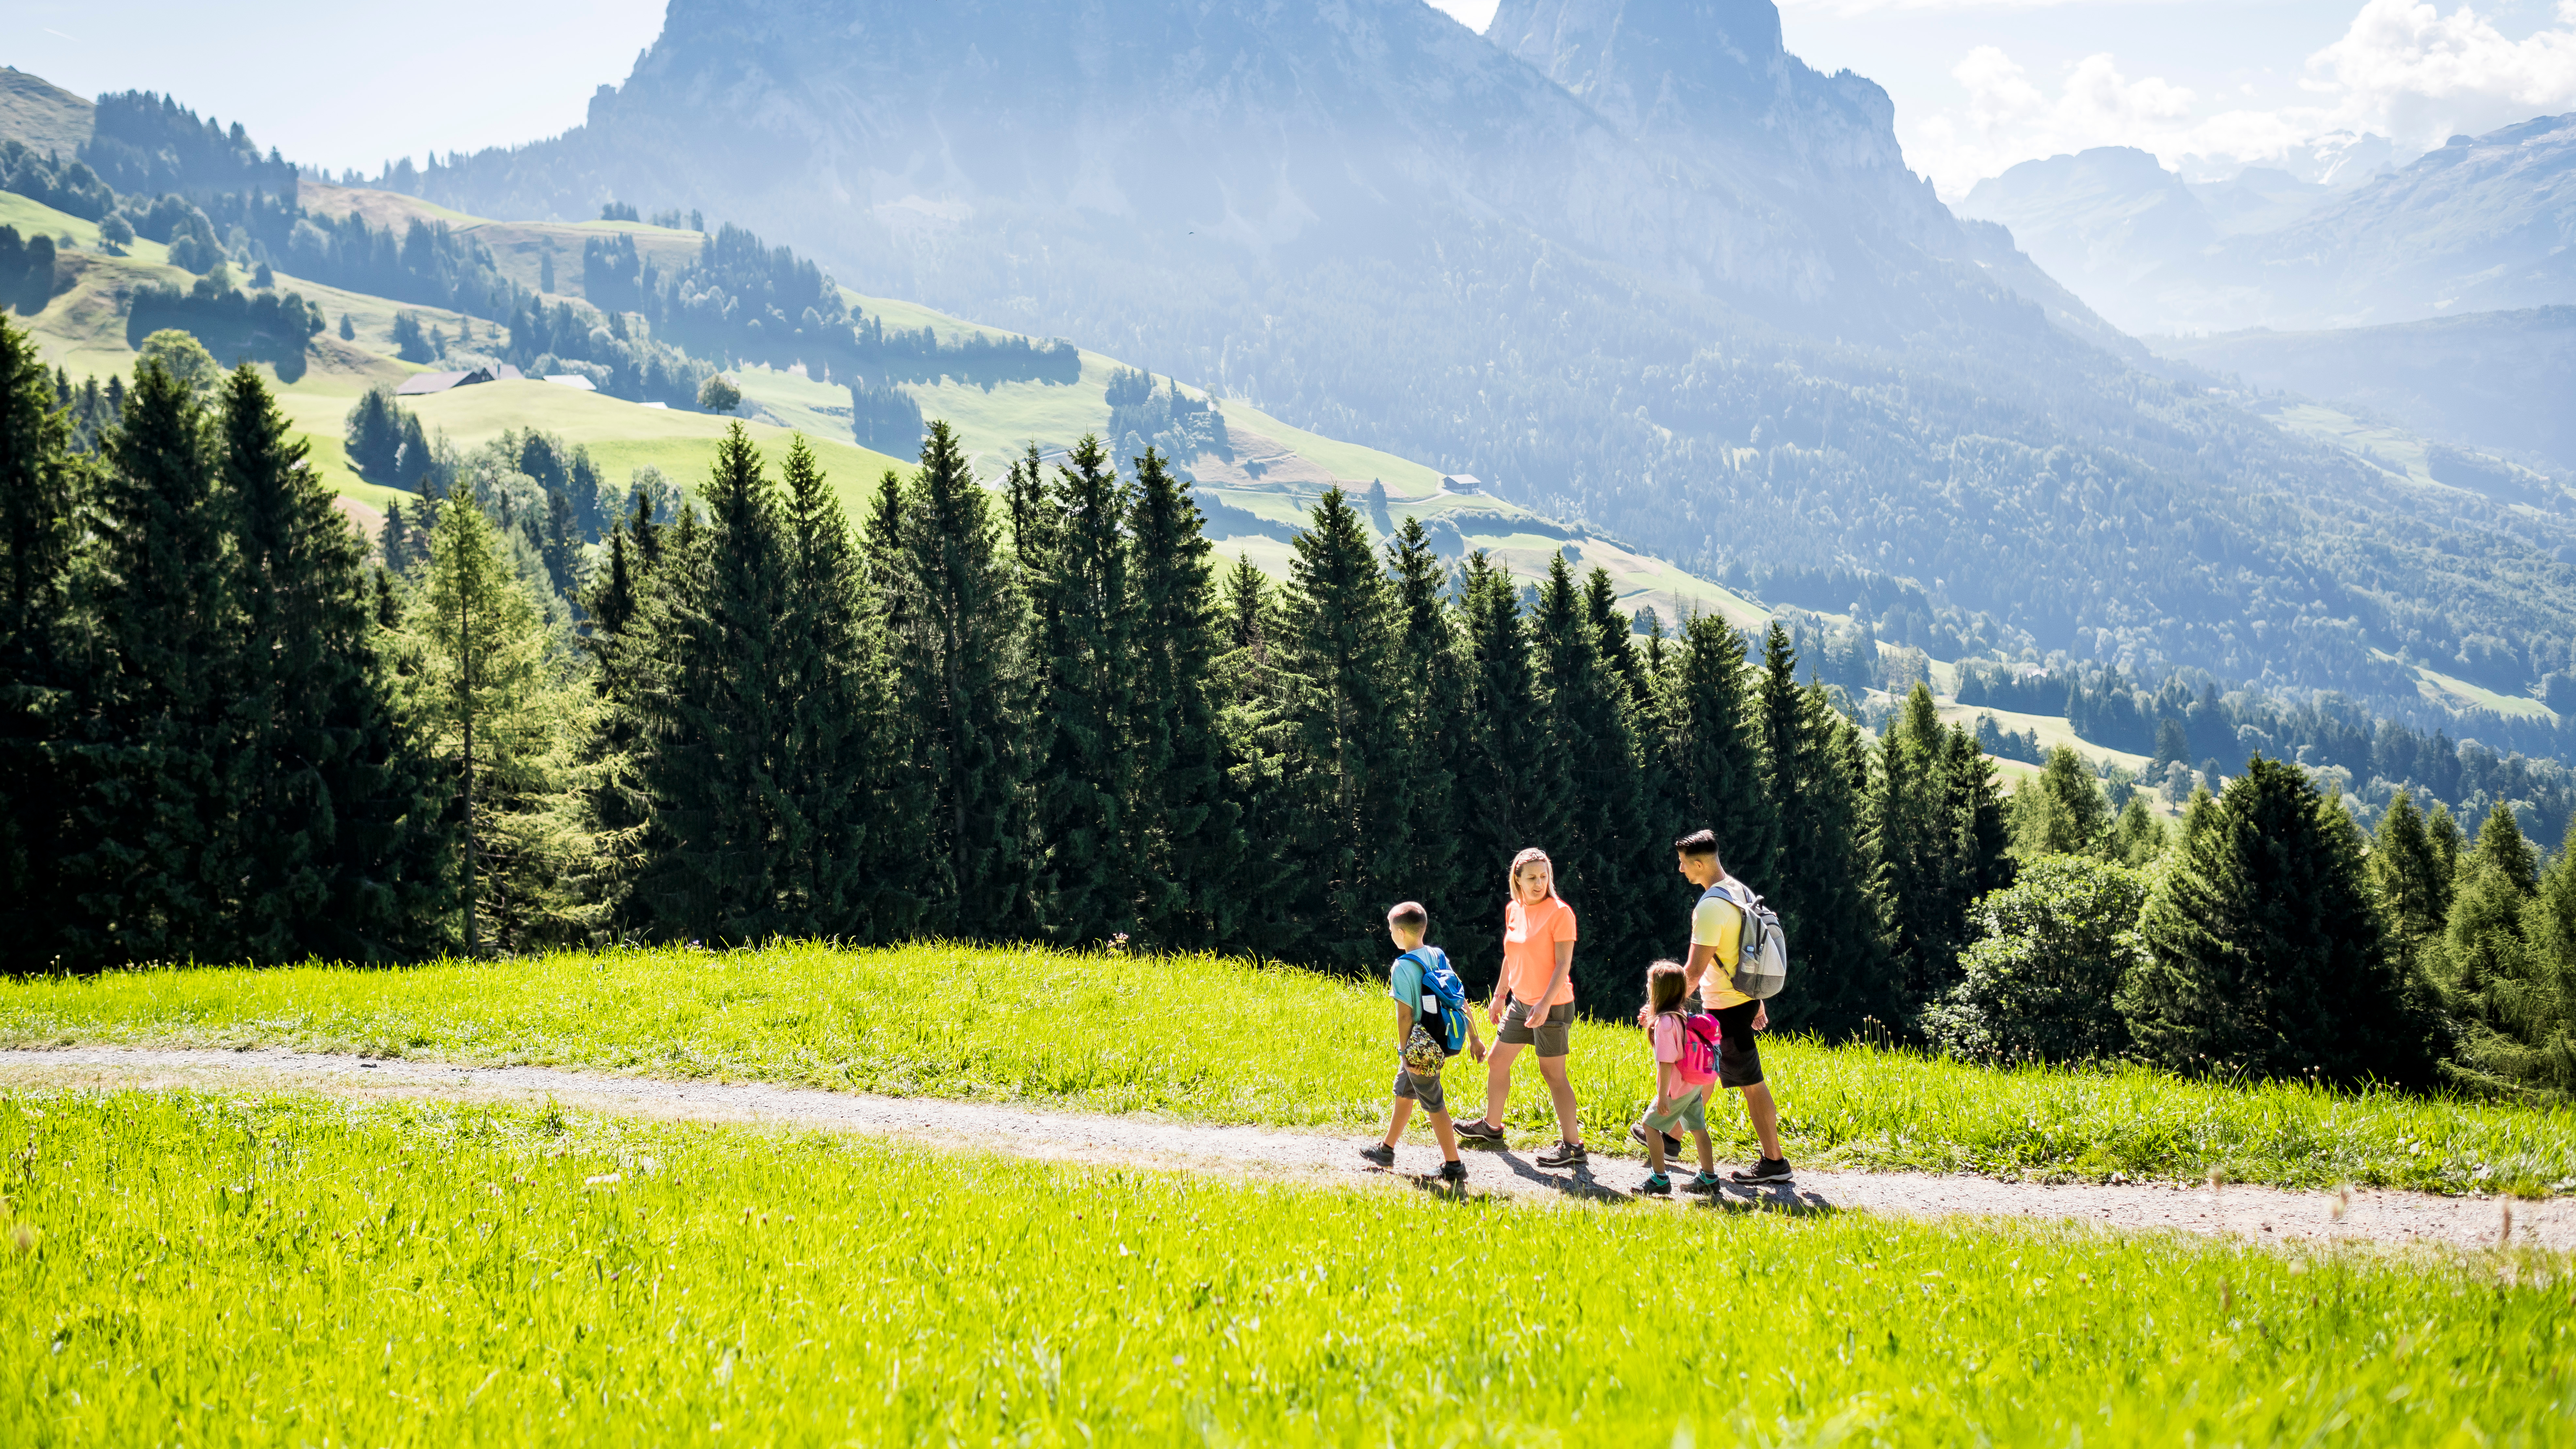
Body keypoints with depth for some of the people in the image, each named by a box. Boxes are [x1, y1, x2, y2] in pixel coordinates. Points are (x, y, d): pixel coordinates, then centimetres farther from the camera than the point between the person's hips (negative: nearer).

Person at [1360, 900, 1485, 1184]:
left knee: (1434, 1104, 0)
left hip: (1417, 1047, -8)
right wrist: (1474, 1037, 10)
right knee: (1403, 1093, 23)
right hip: (1438, 1042, 8)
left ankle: (1454, 1166, 5)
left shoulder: (1403, 967, -17)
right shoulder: (1438, 957, 4)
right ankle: (1386, 1151, 37)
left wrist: (1404, 1051, -13)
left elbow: (1405, 1014, -19)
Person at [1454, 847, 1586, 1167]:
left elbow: (1564, 964, -18)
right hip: (1520, 1002, 8)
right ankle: (1491, 1126, 35)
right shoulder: (1514, 910, 7)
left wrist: (1545, 1003, -25)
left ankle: (1572, 1145, 3)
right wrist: (1499, 995, 19)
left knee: (1553, 1074, -4)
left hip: (1552, 1006, -8)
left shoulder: (1560, 913, -15)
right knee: (1497, 1062, 16)